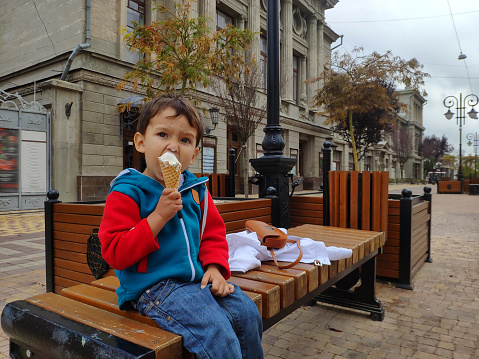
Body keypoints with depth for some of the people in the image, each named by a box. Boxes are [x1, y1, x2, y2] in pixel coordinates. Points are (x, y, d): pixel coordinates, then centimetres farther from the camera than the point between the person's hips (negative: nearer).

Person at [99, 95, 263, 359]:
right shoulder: (126, 193, -9)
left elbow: (213, 233, 17)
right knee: (216, 333, -23)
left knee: (247, 313, -2)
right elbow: (115, 253, -15)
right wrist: (159, 216, -22)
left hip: (197, 278, 6)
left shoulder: (196, 190, 8)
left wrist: (215, 267, -2)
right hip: (153, 286, -6)